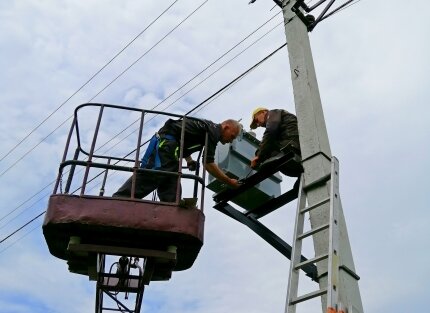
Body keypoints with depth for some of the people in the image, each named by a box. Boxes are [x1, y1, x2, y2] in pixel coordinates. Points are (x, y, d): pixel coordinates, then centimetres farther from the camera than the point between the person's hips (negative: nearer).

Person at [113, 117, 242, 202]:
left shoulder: (206, 127, 24)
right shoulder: (214, 130, -6)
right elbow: (208, 164, -12)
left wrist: (189, 159, 18)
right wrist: (229, 182, -5)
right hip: (165, 142, -11)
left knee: (171, 196, -1)